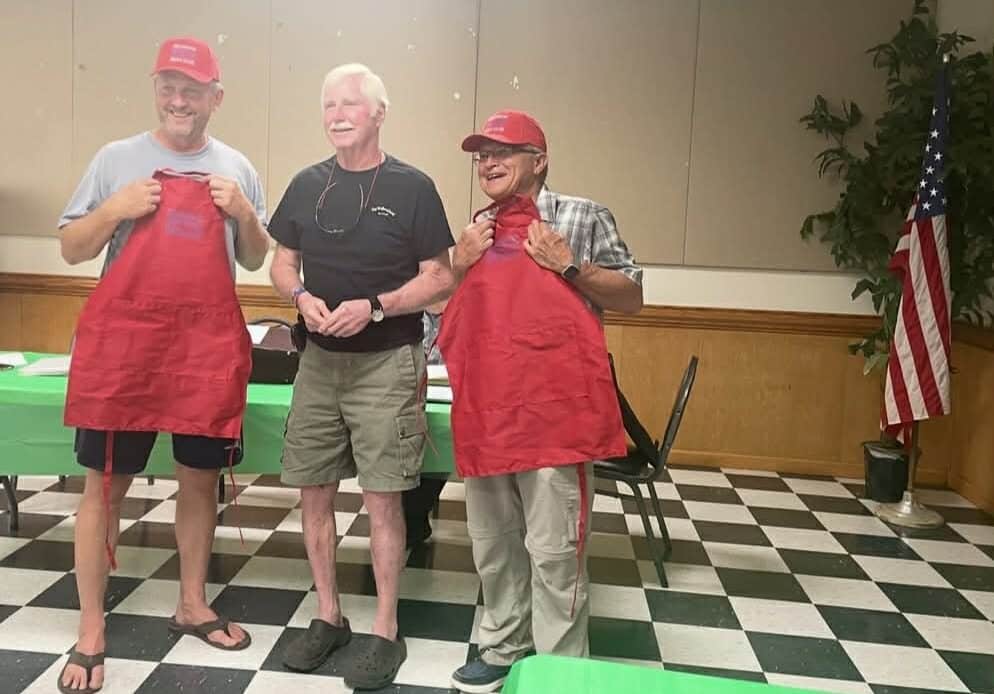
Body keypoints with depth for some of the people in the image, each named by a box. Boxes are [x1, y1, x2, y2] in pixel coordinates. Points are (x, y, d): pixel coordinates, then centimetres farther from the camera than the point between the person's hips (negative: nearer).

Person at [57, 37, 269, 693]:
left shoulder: (237, 168, 7)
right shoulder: (117, 159, 2)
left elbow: (256, 259, 11)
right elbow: (71, 249, 3)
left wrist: (244, 213, -8)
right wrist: (115, 209, -14)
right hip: (124, 345, -2)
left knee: (201, 477, 11)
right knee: (106, 483, 3)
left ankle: (193, 604, 29)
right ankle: (91, 630, 16)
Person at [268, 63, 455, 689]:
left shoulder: (412, 187, -5)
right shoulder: (308, 185, 7)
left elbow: (441, 280, -6)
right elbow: (282, 264, 13)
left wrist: (373, 307, -18)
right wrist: (303, 297, -9)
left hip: (387, 363, -4)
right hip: (320, 359, 5)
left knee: (382, 497, -2)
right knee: (315, 492, 8)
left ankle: (386, 631, 14)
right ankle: (329, 617, 26)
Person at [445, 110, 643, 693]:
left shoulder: (584, 216, 0)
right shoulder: (478, 229, 16)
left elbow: (632, 298, 0)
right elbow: (452, 310, 23)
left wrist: (568, 265, -11)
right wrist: (459, 265, 5)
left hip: (555, 406, -6)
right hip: (484, 405, 6)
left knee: (553, 547, -2)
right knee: (492, 540, 15)